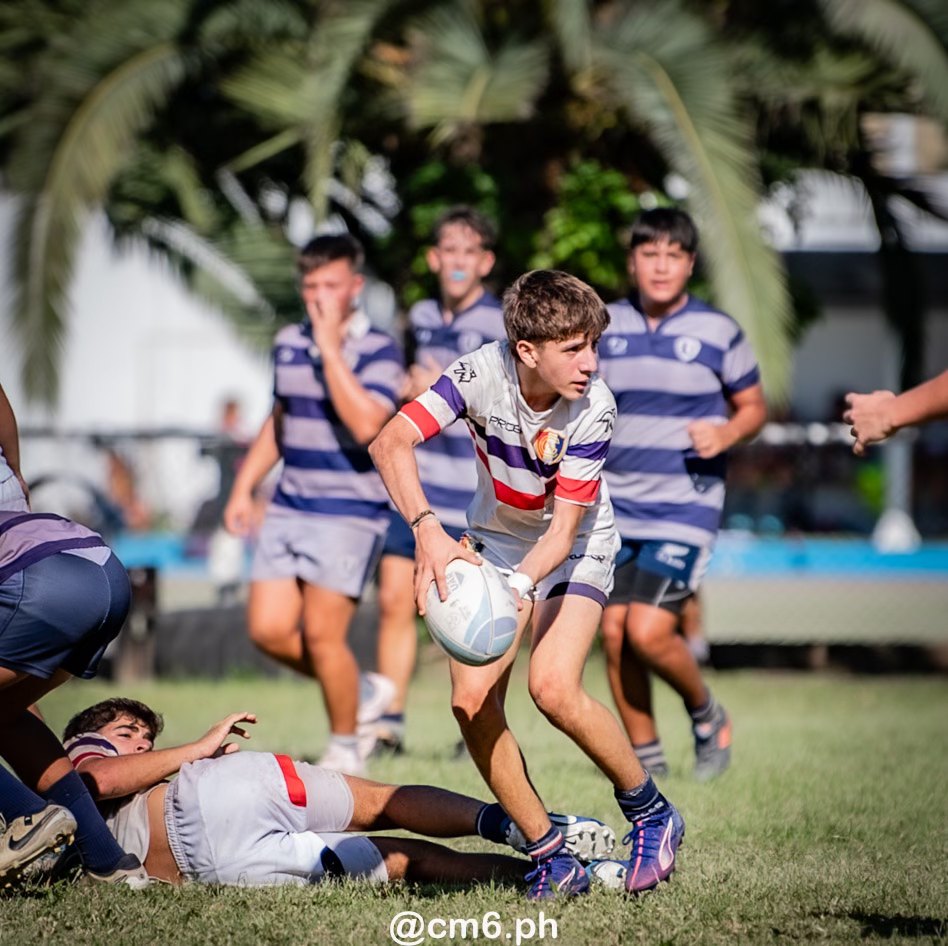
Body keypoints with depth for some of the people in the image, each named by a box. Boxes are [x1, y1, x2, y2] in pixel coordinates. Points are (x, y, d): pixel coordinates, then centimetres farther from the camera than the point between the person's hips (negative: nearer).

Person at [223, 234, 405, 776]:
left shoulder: (378, 351, -10)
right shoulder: (288, 344, 10)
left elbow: (365, 424, -27)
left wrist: (331, 346, -25)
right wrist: (245, 487, 19)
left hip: (350, 514, -6)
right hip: (290, 506, 6)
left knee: (322, 634, -8)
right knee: (269, 630, -1)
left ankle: (346, 749, 12)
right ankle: (355, 688, 24)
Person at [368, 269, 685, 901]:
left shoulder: (593, 409, -27)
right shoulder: (482, 373, -25)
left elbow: (563, 528, -27)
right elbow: (391, 443, -33)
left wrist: (519, 587, -45)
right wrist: (428, 531, -48)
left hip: (573, 548, -3)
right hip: (497, 539, 3)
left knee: (554, 688, -24)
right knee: (471, 699, -12)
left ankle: (651, 813, 0)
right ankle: (551, 855, 1)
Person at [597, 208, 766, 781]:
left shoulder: (718, 331, -2)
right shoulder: (607, 326, 6)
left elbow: (755, 406, 6)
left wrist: (727, 434, -15)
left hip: (684, 510, -4)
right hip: (616, 508, 4)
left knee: (649, 631, -16)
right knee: (614, 633, 2)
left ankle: (707, 715, 12)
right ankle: (646, 756, 18)